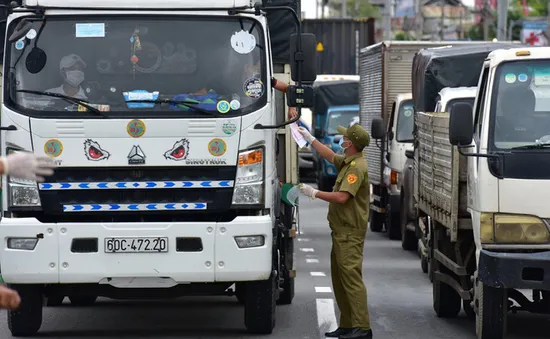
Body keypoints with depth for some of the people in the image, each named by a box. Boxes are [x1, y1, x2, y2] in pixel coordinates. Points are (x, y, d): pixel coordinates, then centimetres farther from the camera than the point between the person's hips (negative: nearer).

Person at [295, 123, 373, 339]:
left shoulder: (357, 167, -18)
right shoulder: (347, 162, 13)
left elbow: (342, 197, -26)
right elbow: (331, 156, 35)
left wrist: (315, 193, -15)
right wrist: (310, 139, 38)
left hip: (350, 233, -11)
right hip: (341, 231, 11)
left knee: (351, 277, -14)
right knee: (339, 278, 13)